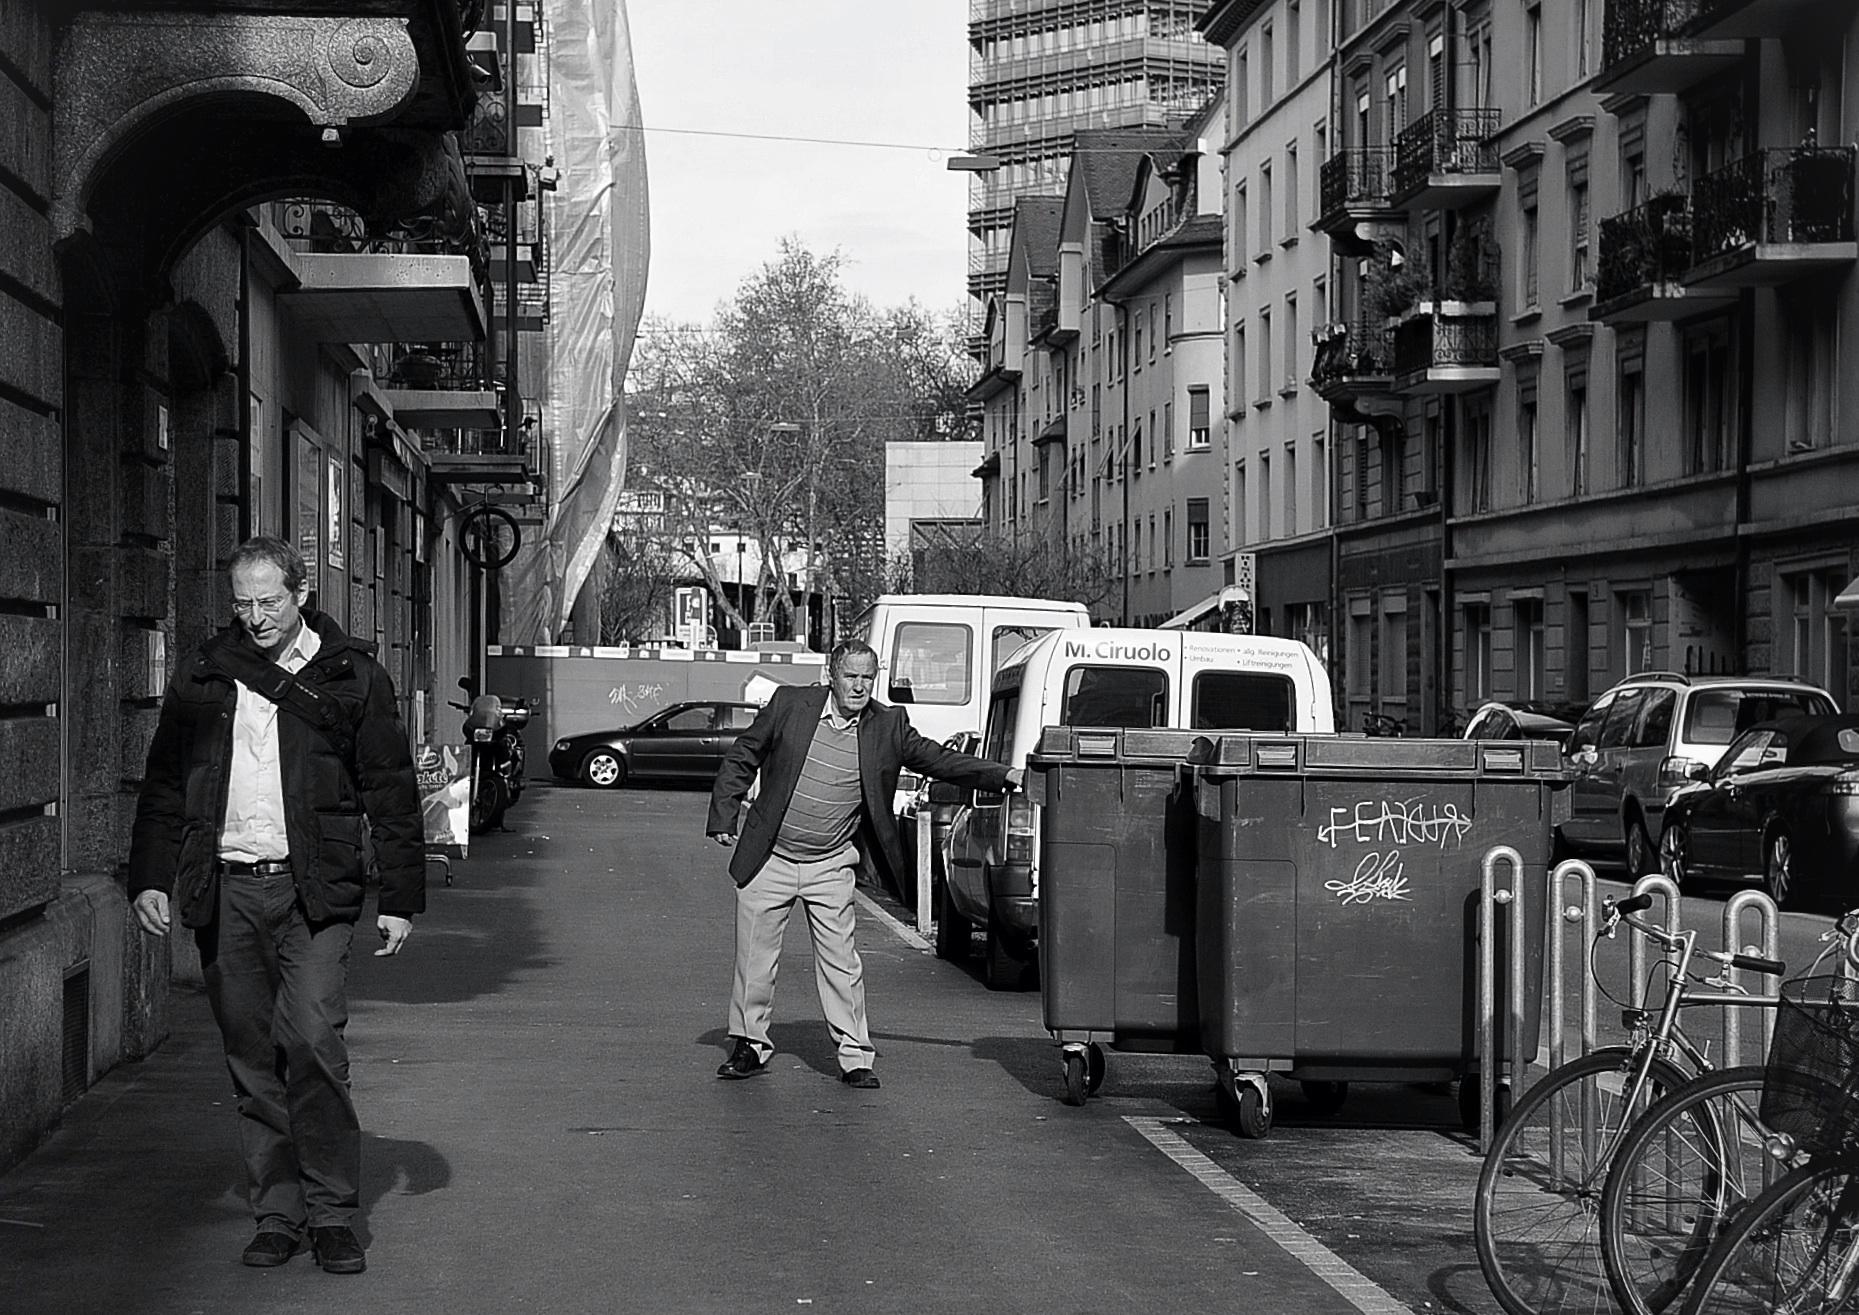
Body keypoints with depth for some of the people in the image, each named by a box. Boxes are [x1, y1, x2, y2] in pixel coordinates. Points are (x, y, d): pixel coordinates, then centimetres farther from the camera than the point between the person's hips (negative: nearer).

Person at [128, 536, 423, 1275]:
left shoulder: (350, 677, 4)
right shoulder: (204, 676, 10)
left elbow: (391, 793, 5)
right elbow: (164, 784, 16)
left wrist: (400, 899, 1)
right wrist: (149, 877, 7)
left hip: (313, 889, -3)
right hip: (224, 890, 3)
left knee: (314, 1041, -13)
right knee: (252, 1060, 5)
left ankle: (332, 1213, -5)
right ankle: (277, 1214, 13)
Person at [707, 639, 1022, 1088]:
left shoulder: (888, 726, -2)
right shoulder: (790, 704, -5)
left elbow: (940, 760, 3)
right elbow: (741, 758, 3)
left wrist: (1003, 777, -5)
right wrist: (724, 816, -2)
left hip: (831, 867, 0)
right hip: (770, 861, 0)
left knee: (841, 963, -1)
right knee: (754, 958, 6)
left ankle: (854, 1057, 7)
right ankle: (750, 1046, 21)